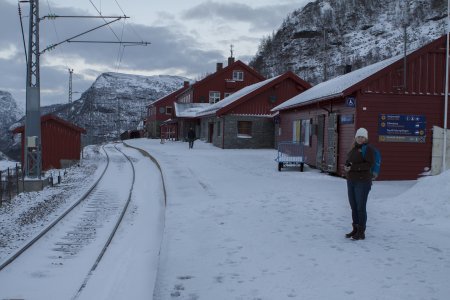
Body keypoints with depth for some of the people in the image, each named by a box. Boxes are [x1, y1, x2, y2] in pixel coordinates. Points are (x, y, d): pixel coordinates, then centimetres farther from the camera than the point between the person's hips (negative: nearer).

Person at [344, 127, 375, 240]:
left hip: (362, 182, -7)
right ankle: (355, 230, 21)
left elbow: (369, 164, -18)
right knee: (353, 207, 11)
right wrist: (346, 167, -7)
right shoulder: (353, 149, 14)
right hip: (351, 181, 7)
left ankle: (361, 232, 5)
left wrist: (352, 167, -21)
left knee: (361, 208, -3)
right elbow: (348, 163, 17)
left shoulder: (367, 149, -8)